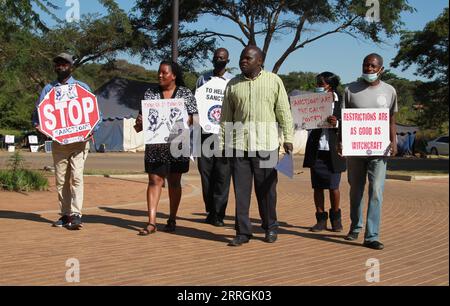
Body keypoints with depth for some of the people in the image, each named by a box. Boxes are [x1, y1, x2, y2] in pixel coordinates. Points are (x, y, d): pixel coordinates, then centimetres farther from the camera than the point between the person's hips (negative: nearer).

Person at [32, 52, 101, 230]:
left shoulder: (82, 88, 6)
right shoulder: (48, 89, 12)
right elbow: (38, 111, 10)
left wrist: (92, 129, -13)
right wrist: (37, 124, -12)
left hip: (79, 140, -3)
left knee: (76, 177, -12)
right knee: (61, 179, 6)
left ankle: (76, 215, -14)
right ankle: (65, 214, 15)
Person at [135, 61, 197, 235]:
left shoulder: (186, 94, 3)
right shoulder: (150, 94, 10)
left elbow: (192, 118, 0)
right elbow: (143, 116, 13)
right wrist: (140, 123, -9)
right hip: (155, 145, 1)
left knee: (174, 181, 7)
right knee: (154, 180, -4)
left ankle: (172, 220, 19)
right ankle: (151, 222, -5)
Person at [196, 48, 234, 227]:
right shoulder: (202, 79, 13)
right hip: (205, 132, 2)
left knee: (222, 174, -3)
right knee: (205, 172, 4)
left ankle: (218, 214, 3)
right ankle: (210, 211, 15)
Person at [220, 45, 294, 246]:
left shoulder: (274, 81, 4)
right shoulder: (233, 84, 10)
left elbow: (284, 111, 3)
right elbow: (226, 116, 11)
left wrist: (288, 138, -4)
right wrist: (222, 143, 7)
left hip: (266, 143, -2)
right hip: (239, 143, 2)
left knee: (266, 188, 6)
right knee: (241, 189, 2)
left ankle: (270, 228, 22)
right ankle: (243, 232, 10)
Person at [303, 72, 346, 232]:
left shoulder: (340, 102, 0)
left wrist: (336, 123, -21)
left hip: (333, 151, -3)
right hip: (316, 149, 3)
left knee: (333, 186, 3)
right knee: (317, 186, 5)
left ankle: (336, 218, 21)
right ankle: (321, 219, 15)